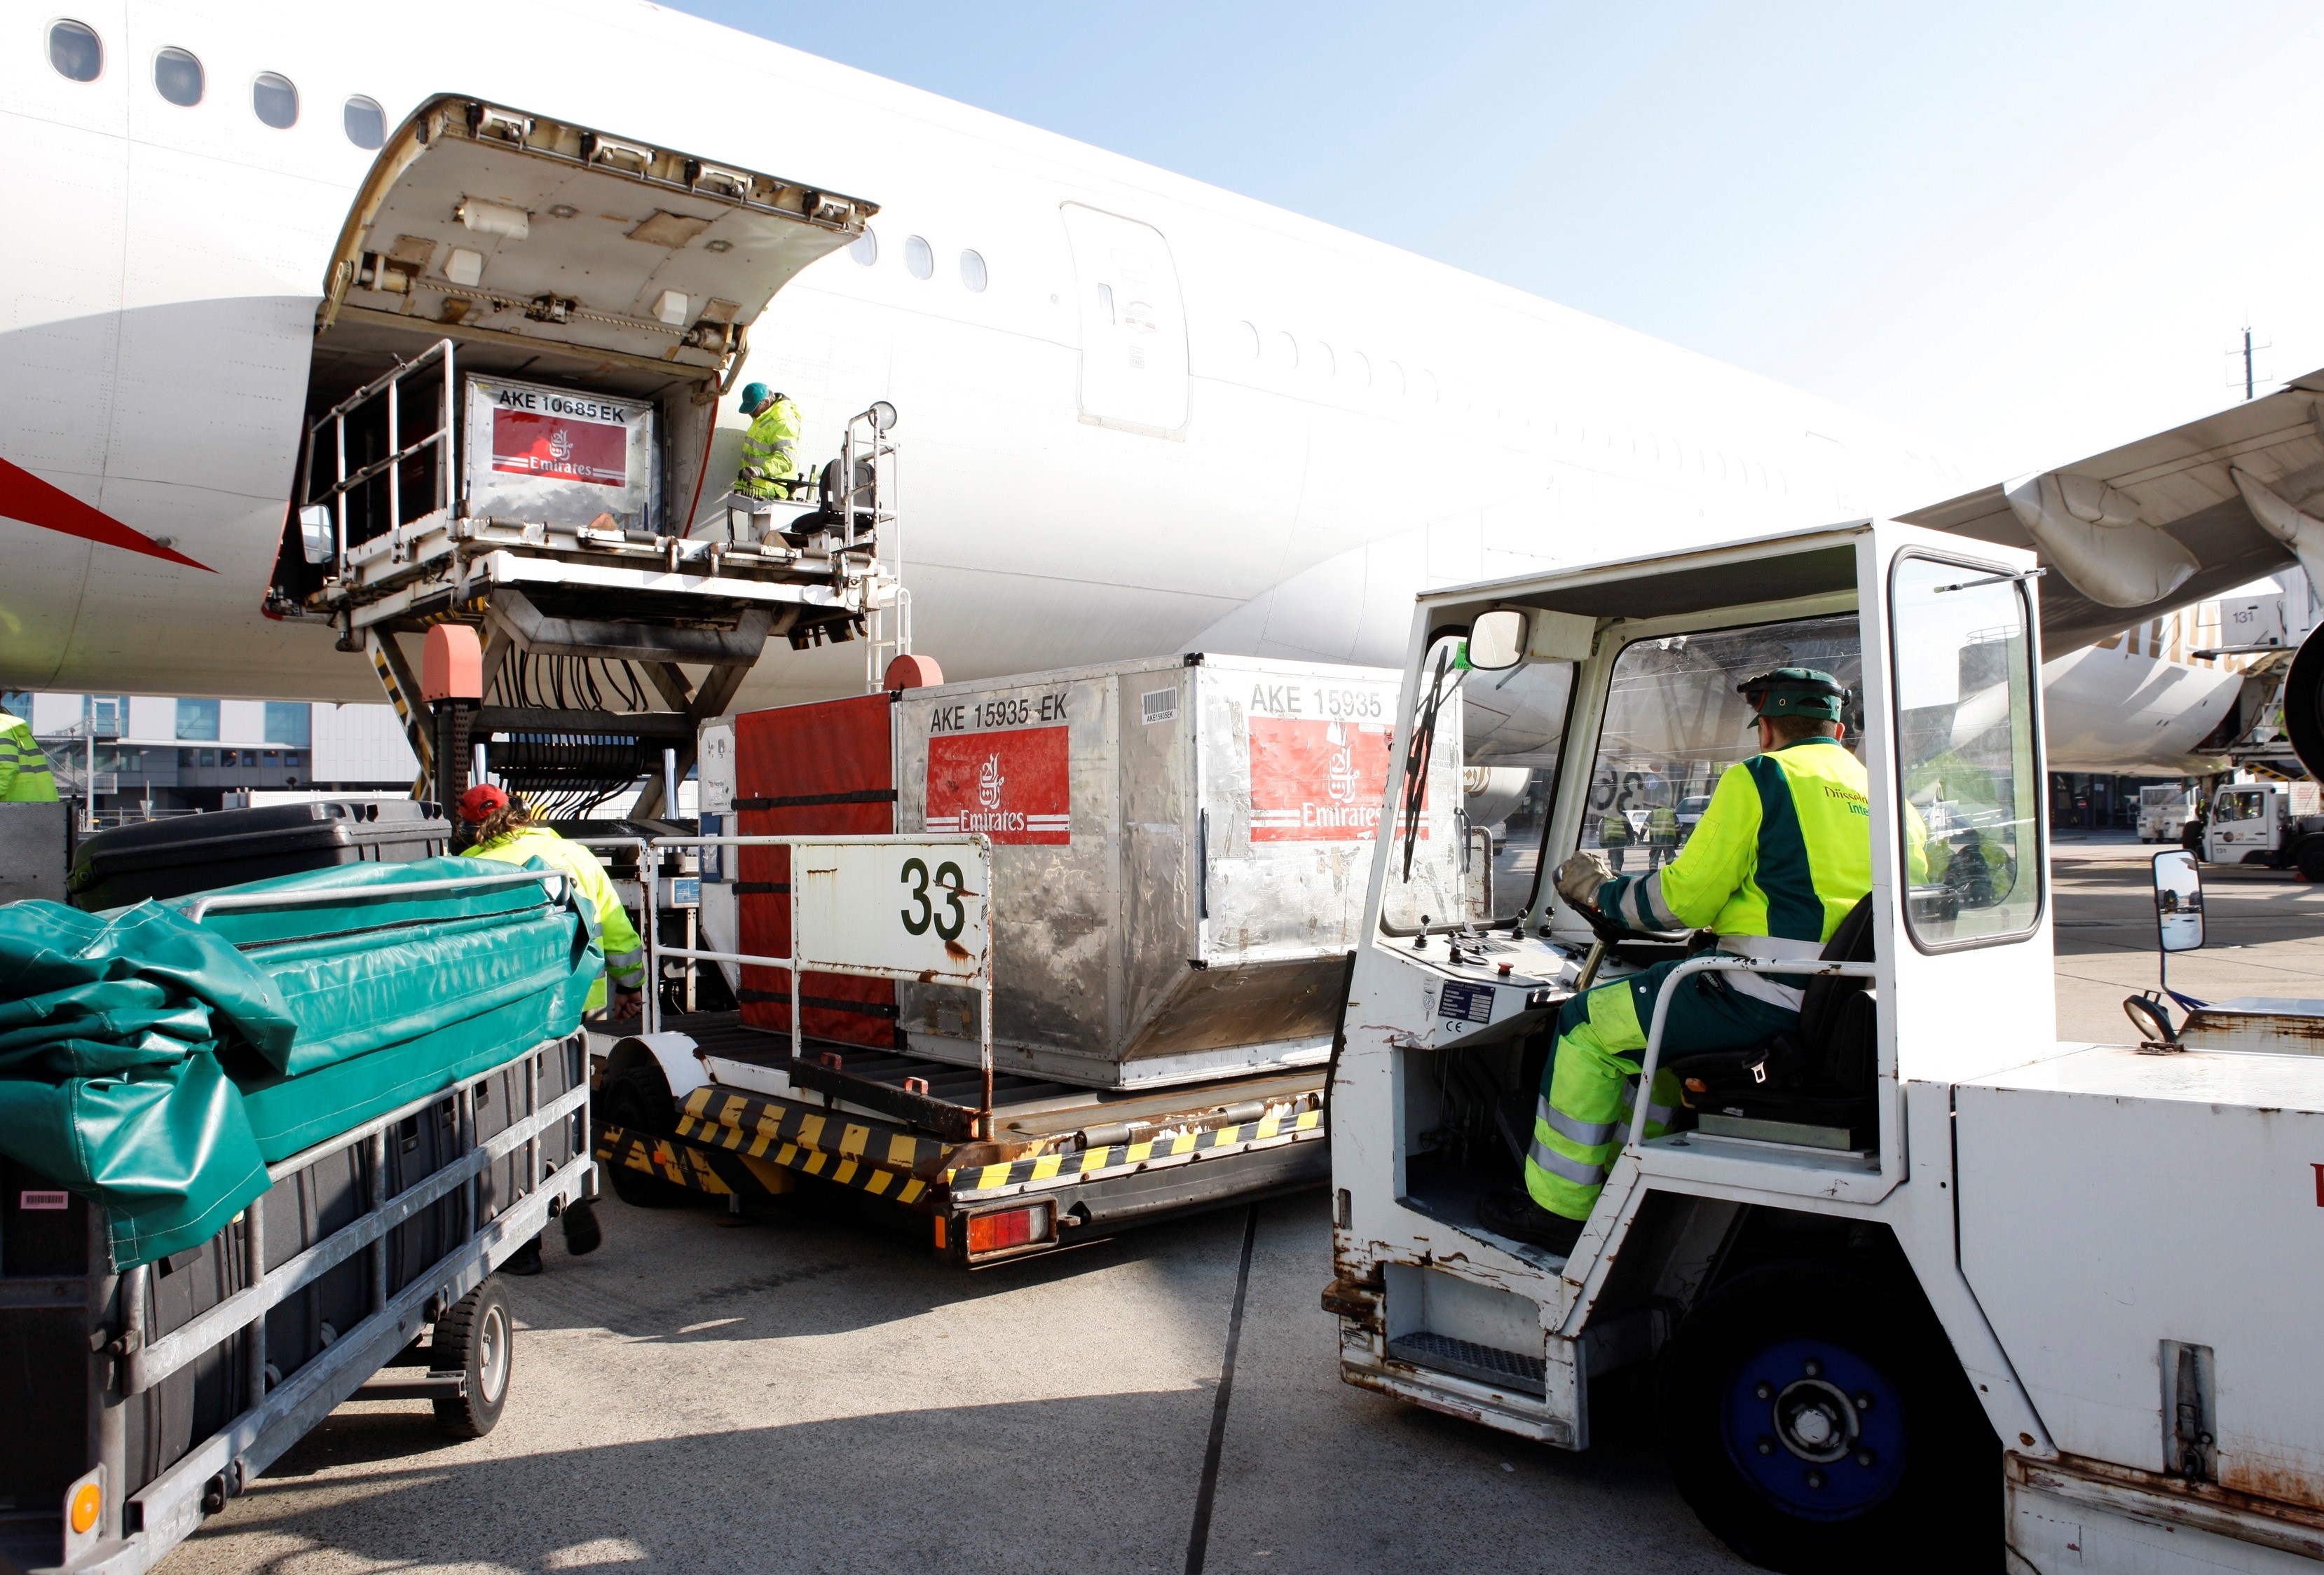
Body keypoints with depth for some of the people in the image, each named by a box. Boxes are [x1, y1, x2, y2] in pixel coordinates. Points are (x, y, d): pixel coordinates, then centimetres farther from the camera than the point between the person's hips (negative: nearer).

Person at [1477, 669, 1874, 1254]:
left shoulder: (1760, 777, -6)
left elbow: (1685, 896, -8)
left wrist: (1603, 893, 8)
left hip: (1767, 998, -9)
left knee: (1588, 1025, 4)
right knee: (1658, 1019, 29)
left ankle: (1557, 1205, 9)